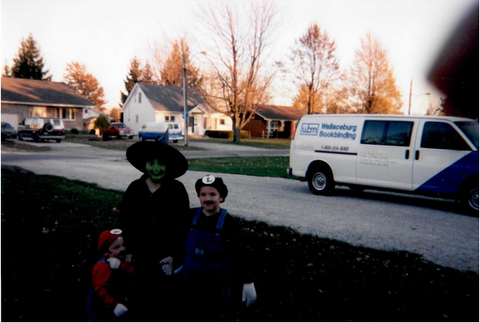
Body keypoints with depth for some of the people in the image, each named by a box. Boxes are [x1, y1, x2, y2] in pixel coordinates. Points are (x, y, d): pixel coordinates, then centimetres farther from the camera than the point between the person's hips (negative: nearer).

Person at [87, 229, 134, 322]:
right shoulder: (102, 266, -20)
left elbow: (132, 272, -9)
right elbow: (100, 290, -29)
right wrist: (114, 305, -36)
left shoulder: (120, 265, 8)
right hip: (100, 312, -9)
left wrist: (122, 266, -27)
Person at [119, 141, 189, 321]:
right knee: (143, 295, 13)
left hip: (167, 255, -2)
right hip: (141, 254, 3)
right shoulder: (134, 188, 1)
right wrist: (128, 250, 4)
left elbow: (183, 225, -9)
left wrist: (175, 255, -11)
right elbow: (125, 222, 6)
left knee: (165, 296, 6)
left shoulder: (176, 189, -8)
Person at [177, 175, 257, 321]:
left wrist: (248, 282, -11)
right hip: (190, 280, 4)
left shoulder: (228, 223, -15)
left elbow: (239, 255, -11)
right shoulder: (191, 217, -4)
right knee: (188, 317, 20)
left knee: (218, 317, 14)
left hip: (217, 283, -4)